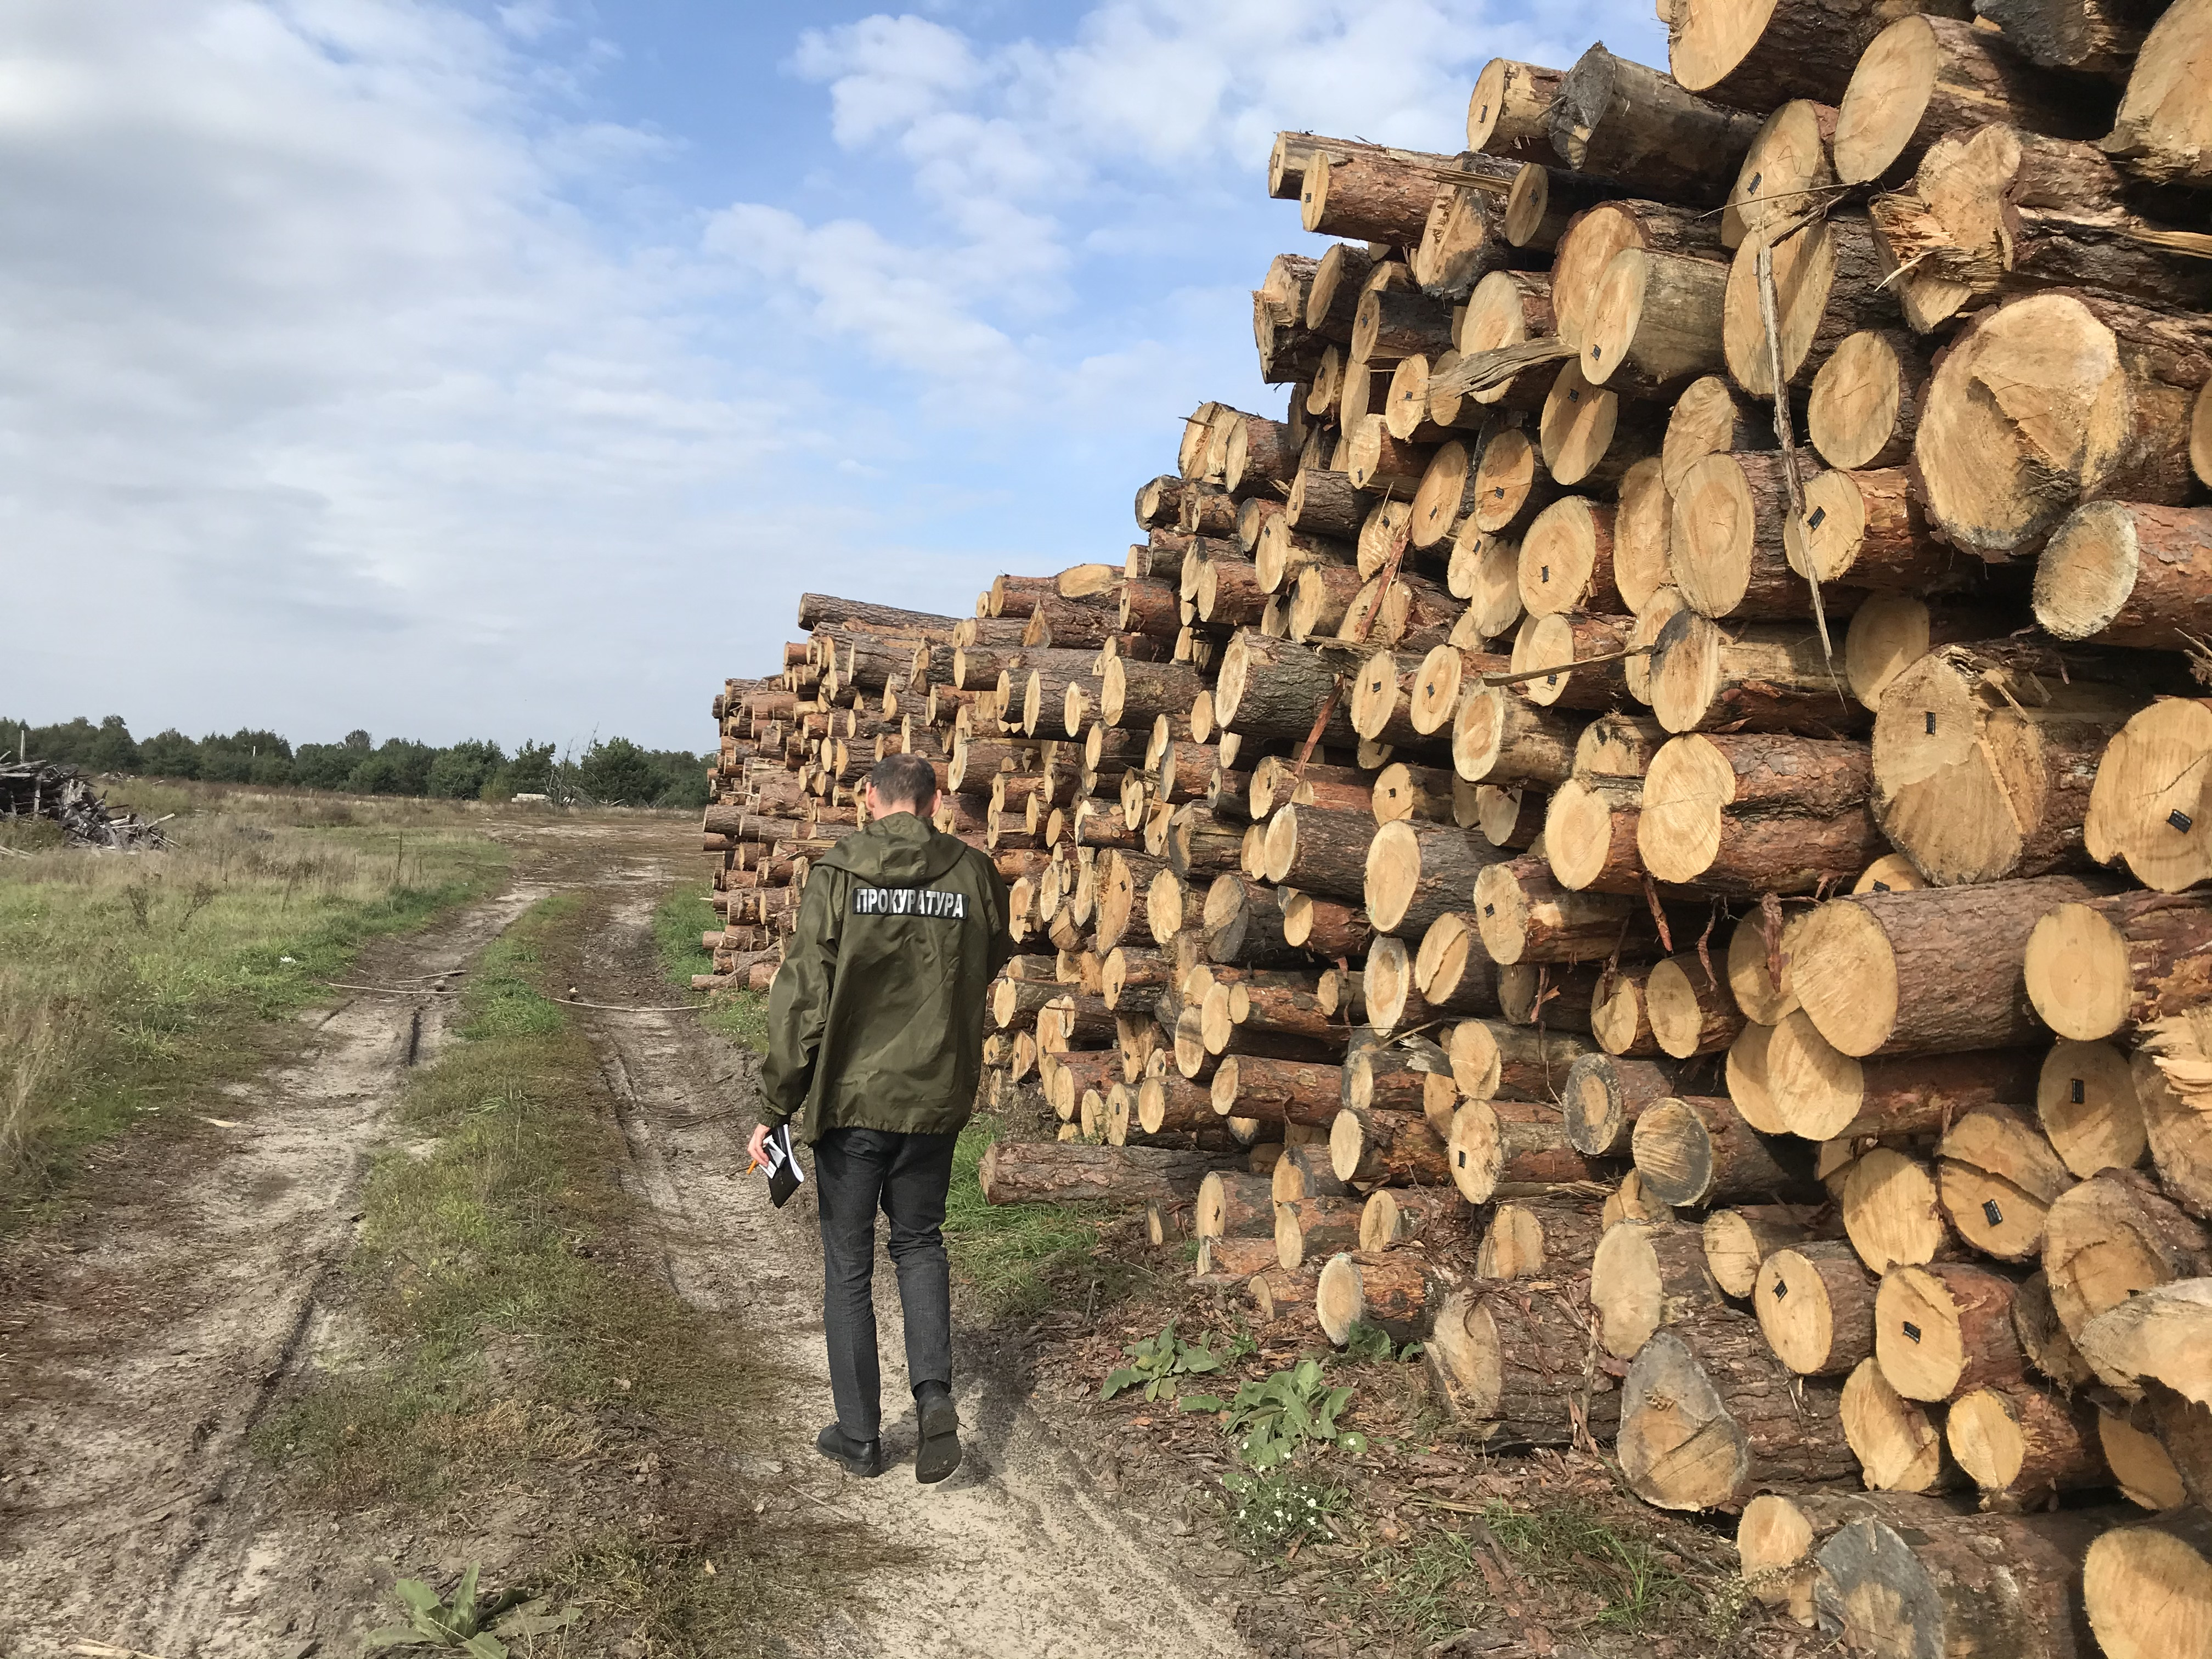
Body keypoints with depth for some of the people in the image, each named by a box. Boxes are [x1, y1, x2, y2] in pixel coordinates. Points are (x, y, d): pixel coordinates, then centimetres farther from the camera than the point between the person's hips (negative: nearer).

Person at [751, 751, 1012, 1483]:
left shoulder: (837, 876, -11)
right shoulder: (975, 874, -4)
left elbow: (802, 1002, -12)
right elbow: (993, 966, 13)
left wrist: (775, 1108, -5)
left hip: (851, 1099, -2)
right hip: (936, 1100, 2)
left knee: (848, 1266, 12)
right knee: (920, 1244, 22)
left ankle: (860, 1435, 20)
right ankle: (934, 1391, 4)